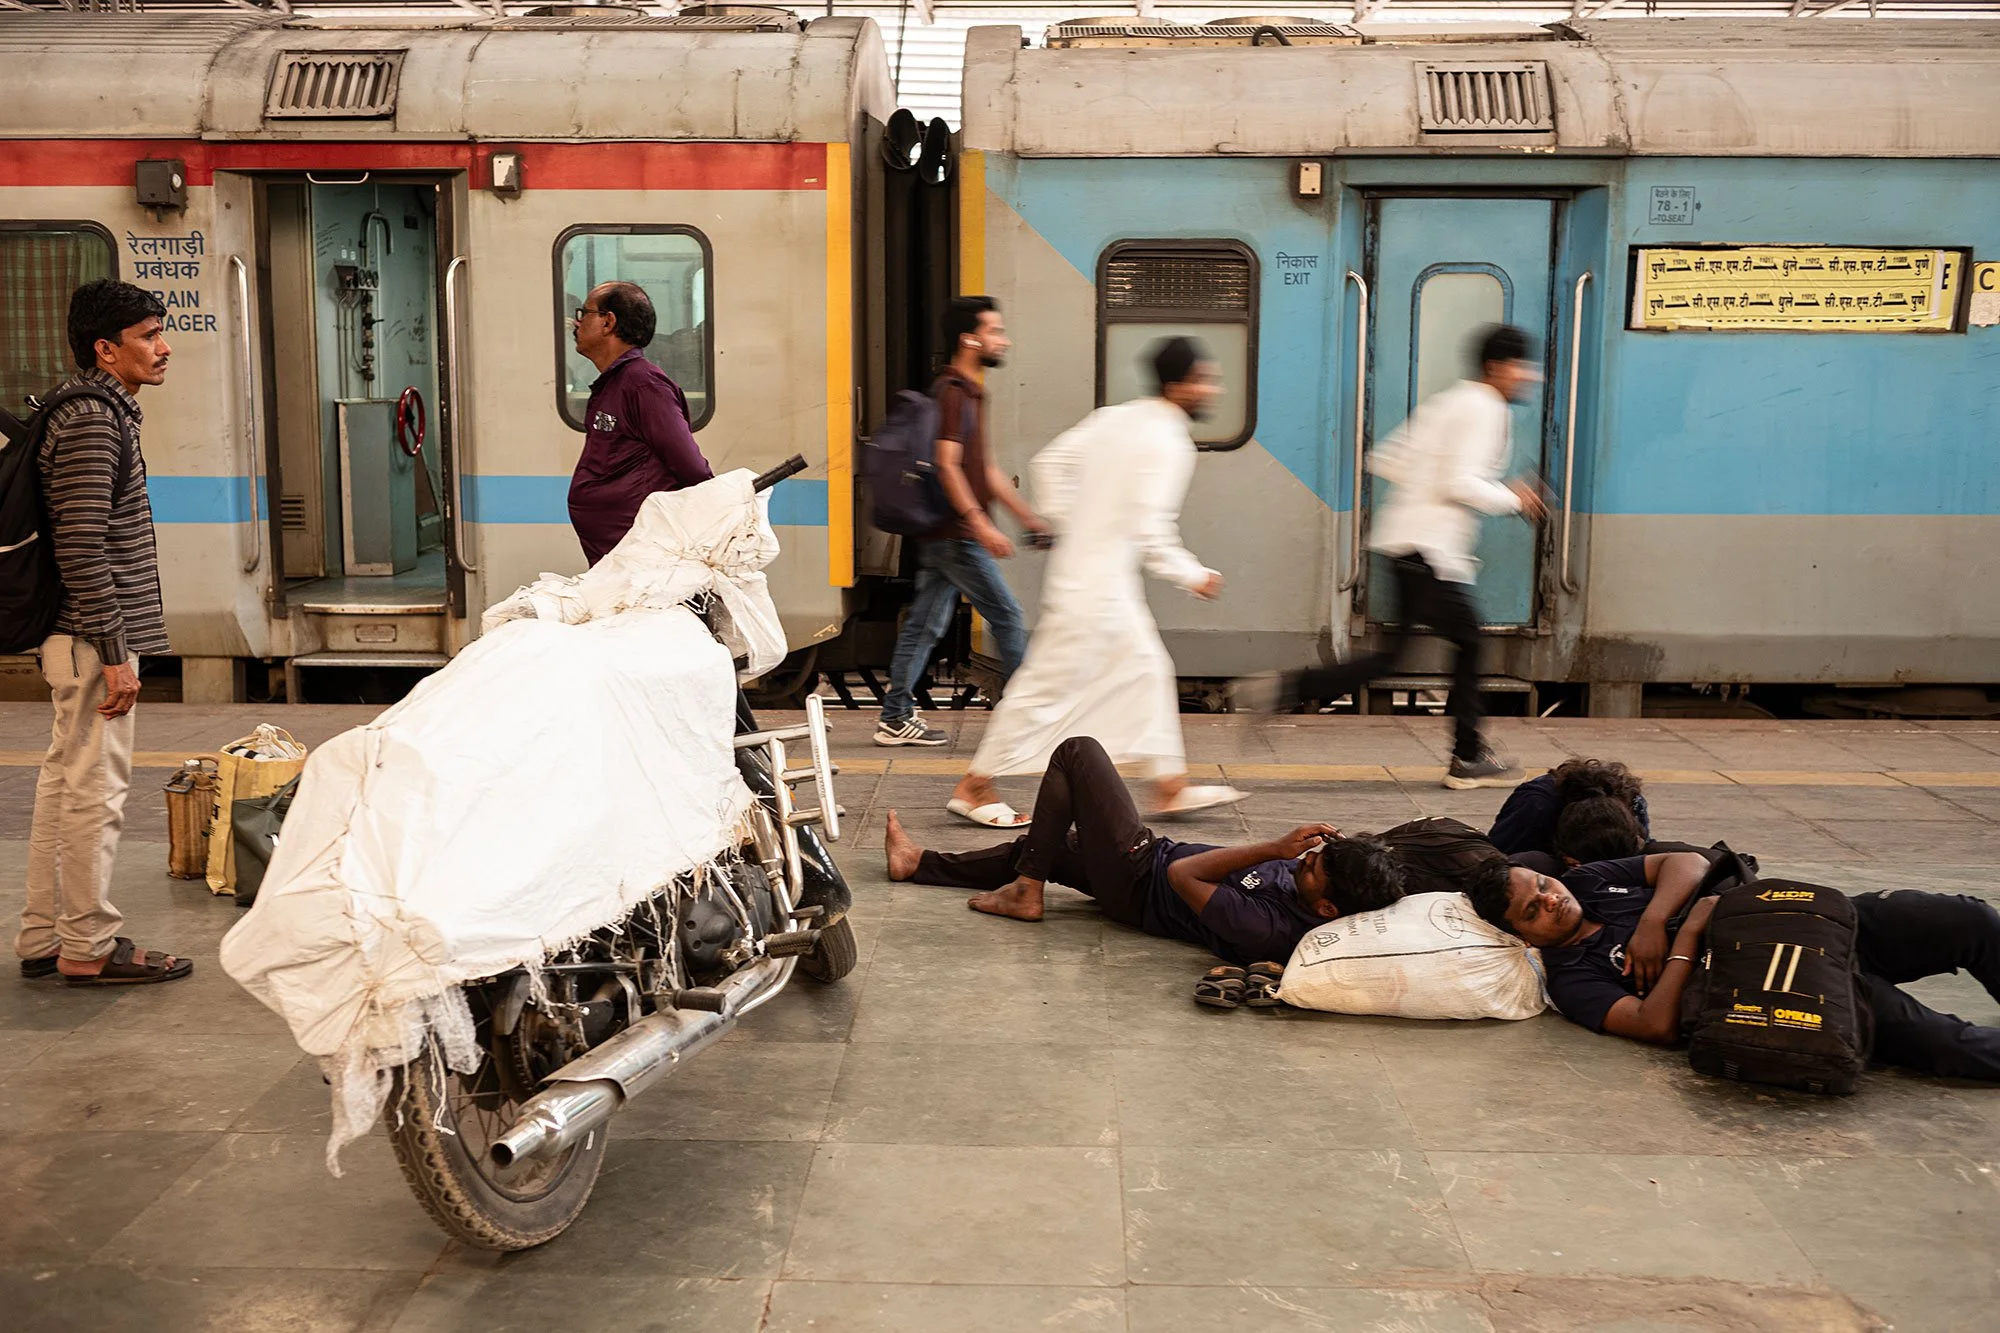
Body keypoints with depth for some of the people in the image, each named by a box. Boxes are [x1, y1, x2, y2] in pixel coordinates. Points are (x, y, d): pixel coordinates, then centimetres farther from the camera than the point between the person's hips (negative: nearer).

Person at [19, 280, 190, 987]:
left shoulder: (99, 411, 17)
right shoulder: (92, 419, -15)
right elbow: (81, 548, -22)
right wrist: (114, 653, -21)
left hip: (77, 637, 11)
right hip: (93, 638, -11)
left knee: (63, 784, 14)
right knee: (94, 791, -3)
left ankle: (42, 940, 22)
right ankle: (88, 947, 6)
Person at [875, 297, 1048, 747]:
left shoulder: (969, 392, 20)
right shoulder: (953, 392, -12)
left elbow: (985, 468, 23)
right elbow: (947, 465, -21)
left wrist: (1028, 516, 22)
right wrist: (980, 523, -27)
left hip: (943, 536, 10)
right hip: (957, 535, -10)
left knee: (925, 626, 10)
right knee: (1009, 620, -4)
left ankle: (895, 718, 14)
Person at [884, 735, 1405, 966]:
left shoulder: (1264, 929, -39)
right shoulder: (1320, 879, -19)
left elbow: (1184, 875, -31)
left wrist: (1275, 847, -34)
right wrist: (1330, 844, -16)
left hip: (1137, 877, -8)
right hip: (1158, 855, 8)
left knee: (1077, 752, -3)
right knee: (1043, 846, 25)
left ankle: (1025, 891, 8)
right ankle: (918, 862, 44)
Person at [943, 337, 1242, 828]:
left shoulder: (1116, 417, 8)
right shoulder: (1168, 445, -16)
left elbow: (1050, 462, 9)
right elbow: (1149, 530, -21)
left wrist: (1067, 521, 14)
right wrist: (1193, 575, -9)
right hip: (1096, 583, -9)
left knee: (1145, 669, 15)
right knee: (1052, 682, -1)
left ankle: (1170, 786, 22)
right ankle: (975, 787, 9)